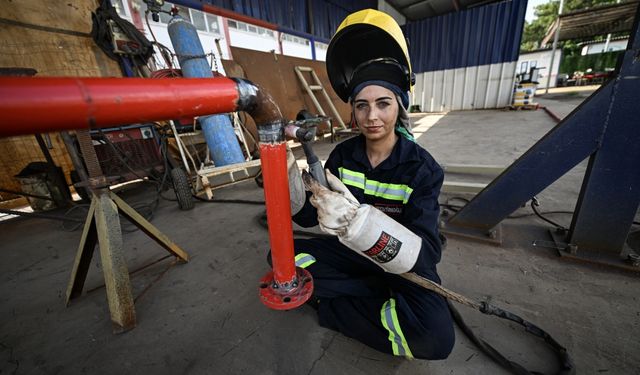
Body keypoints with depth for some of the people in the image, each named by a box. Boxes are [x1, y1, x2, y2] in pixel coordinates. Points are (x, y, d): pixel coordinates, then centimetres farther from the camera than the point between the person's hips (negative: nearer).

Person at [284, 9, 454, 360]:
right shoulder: (342, 154, -9)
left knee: (436, 335, -29)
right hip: (352, 253, 3)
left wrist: (357, 220, -48)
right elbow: (308, 214, -9)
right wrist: (287, 172, -28)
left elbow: (425, 254, -29)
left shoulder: (422, 167, -19)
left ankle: (331, 306, -6)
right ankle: (385, 296, -7)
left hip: (404, 265, -2)